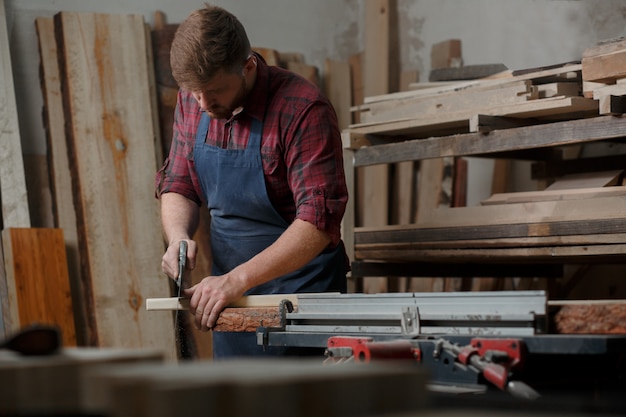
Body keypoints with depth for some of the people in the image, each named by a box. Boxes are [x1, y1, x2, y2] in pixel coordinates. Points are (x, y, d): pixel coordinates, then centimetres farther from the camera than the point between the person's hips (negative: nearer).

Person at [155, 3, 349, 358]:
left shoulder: (304, 109, -21)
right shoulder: (191, 102, 0)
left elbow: (319, 221, -26)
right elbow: (178, 186, 10)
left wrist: (239, 279, -31)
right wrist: (178, 237, -12)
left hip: (302, 288, -6)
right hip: (229, 294, 6)